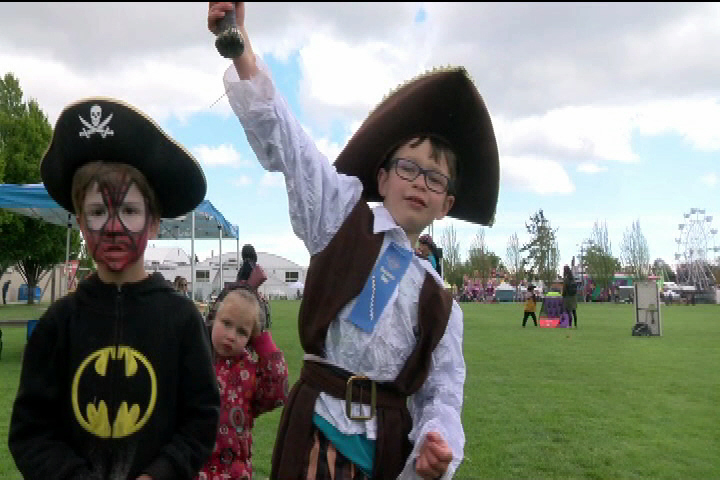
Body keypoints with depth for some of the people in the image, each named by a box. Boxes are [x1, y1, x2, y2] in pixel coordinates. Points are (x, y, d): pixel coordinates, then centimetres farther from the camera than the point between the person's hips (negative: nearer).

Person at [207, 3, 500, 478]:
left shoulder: (439, 301, 4)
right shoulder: (345, 219, -1)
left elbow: (443, 394, 4)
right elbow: (285, 143, -12)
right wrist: (240, 45, -23)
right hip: (319, 433, -2)